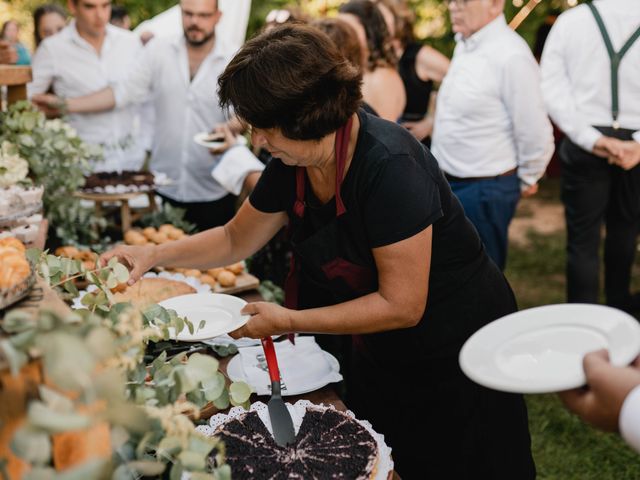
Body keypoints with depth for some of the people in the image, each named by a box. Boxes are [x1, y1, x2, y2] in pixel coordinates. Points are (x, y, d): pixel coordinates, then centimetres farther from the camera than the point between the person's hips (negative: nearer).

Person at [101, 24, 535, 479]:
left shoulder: (389, 166, -31)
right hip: (381, 356, 7)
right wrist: (155, 254, -4)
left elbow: (401, 305, -28)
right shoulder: (291, 167, -8)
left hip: (455, 354, -7)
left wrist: (289, 321, -24)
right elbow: (236, 239, 9)